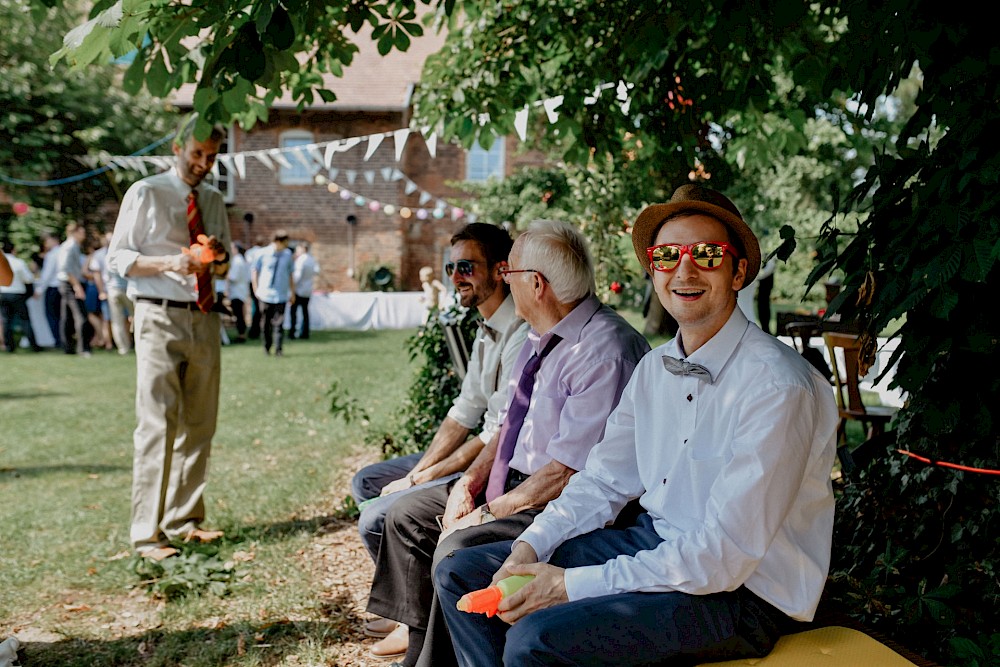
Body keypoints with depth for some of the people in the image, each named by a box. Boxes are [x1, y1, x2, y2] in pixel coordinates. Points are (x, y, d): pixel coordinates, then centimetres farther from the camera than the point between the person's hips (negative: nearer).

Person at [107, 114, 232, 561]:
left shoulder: (214, 201, 16)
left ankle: (184, 520, 20)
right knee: (157, 425, -9)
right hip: (160, 318, -6)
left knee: (199, 425, 9)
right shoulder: (145, 193, 0)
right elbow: (119, 256, -4)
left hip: (204, 319, 6)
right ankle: (147, 534, -3)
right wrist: (169, 263, -19)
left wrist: (219, 257, -2)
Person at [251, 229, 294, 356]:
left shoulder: (287, 254, 3)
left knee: (278, 323, -8)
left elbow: (290, 273, 12)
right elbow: (254, 270, 7)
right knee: (266, 322, 7)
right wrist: (256, 290, 4)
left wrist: (292, 292, 13)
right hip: (265, 294, -1)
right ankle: (266, 347, 22)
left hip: (281, 295, 1)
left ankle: (278, 350, -7)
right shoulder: (263, 254, -4)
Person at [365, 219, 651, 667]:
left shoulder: (605, 349, -23)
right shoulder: (539, 338, 8)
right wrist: (468, 484, -1)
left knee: (457, 550, -27)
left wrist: (488, 513, -19)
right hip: (514, 481, 10)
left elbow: (568, 471, -24)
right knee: (406, 516, 9)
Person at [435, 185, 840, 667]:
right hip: (653, 542, 8)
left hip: (741, 592, -8)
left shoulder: (777, 387, -21)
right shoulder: (654, 368, 5)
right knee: (460, 574, 3)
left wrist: (573, 584, -23)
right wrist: (529, 548, -8)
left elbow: (725, 555, -24)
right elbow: (603, 481, 10)